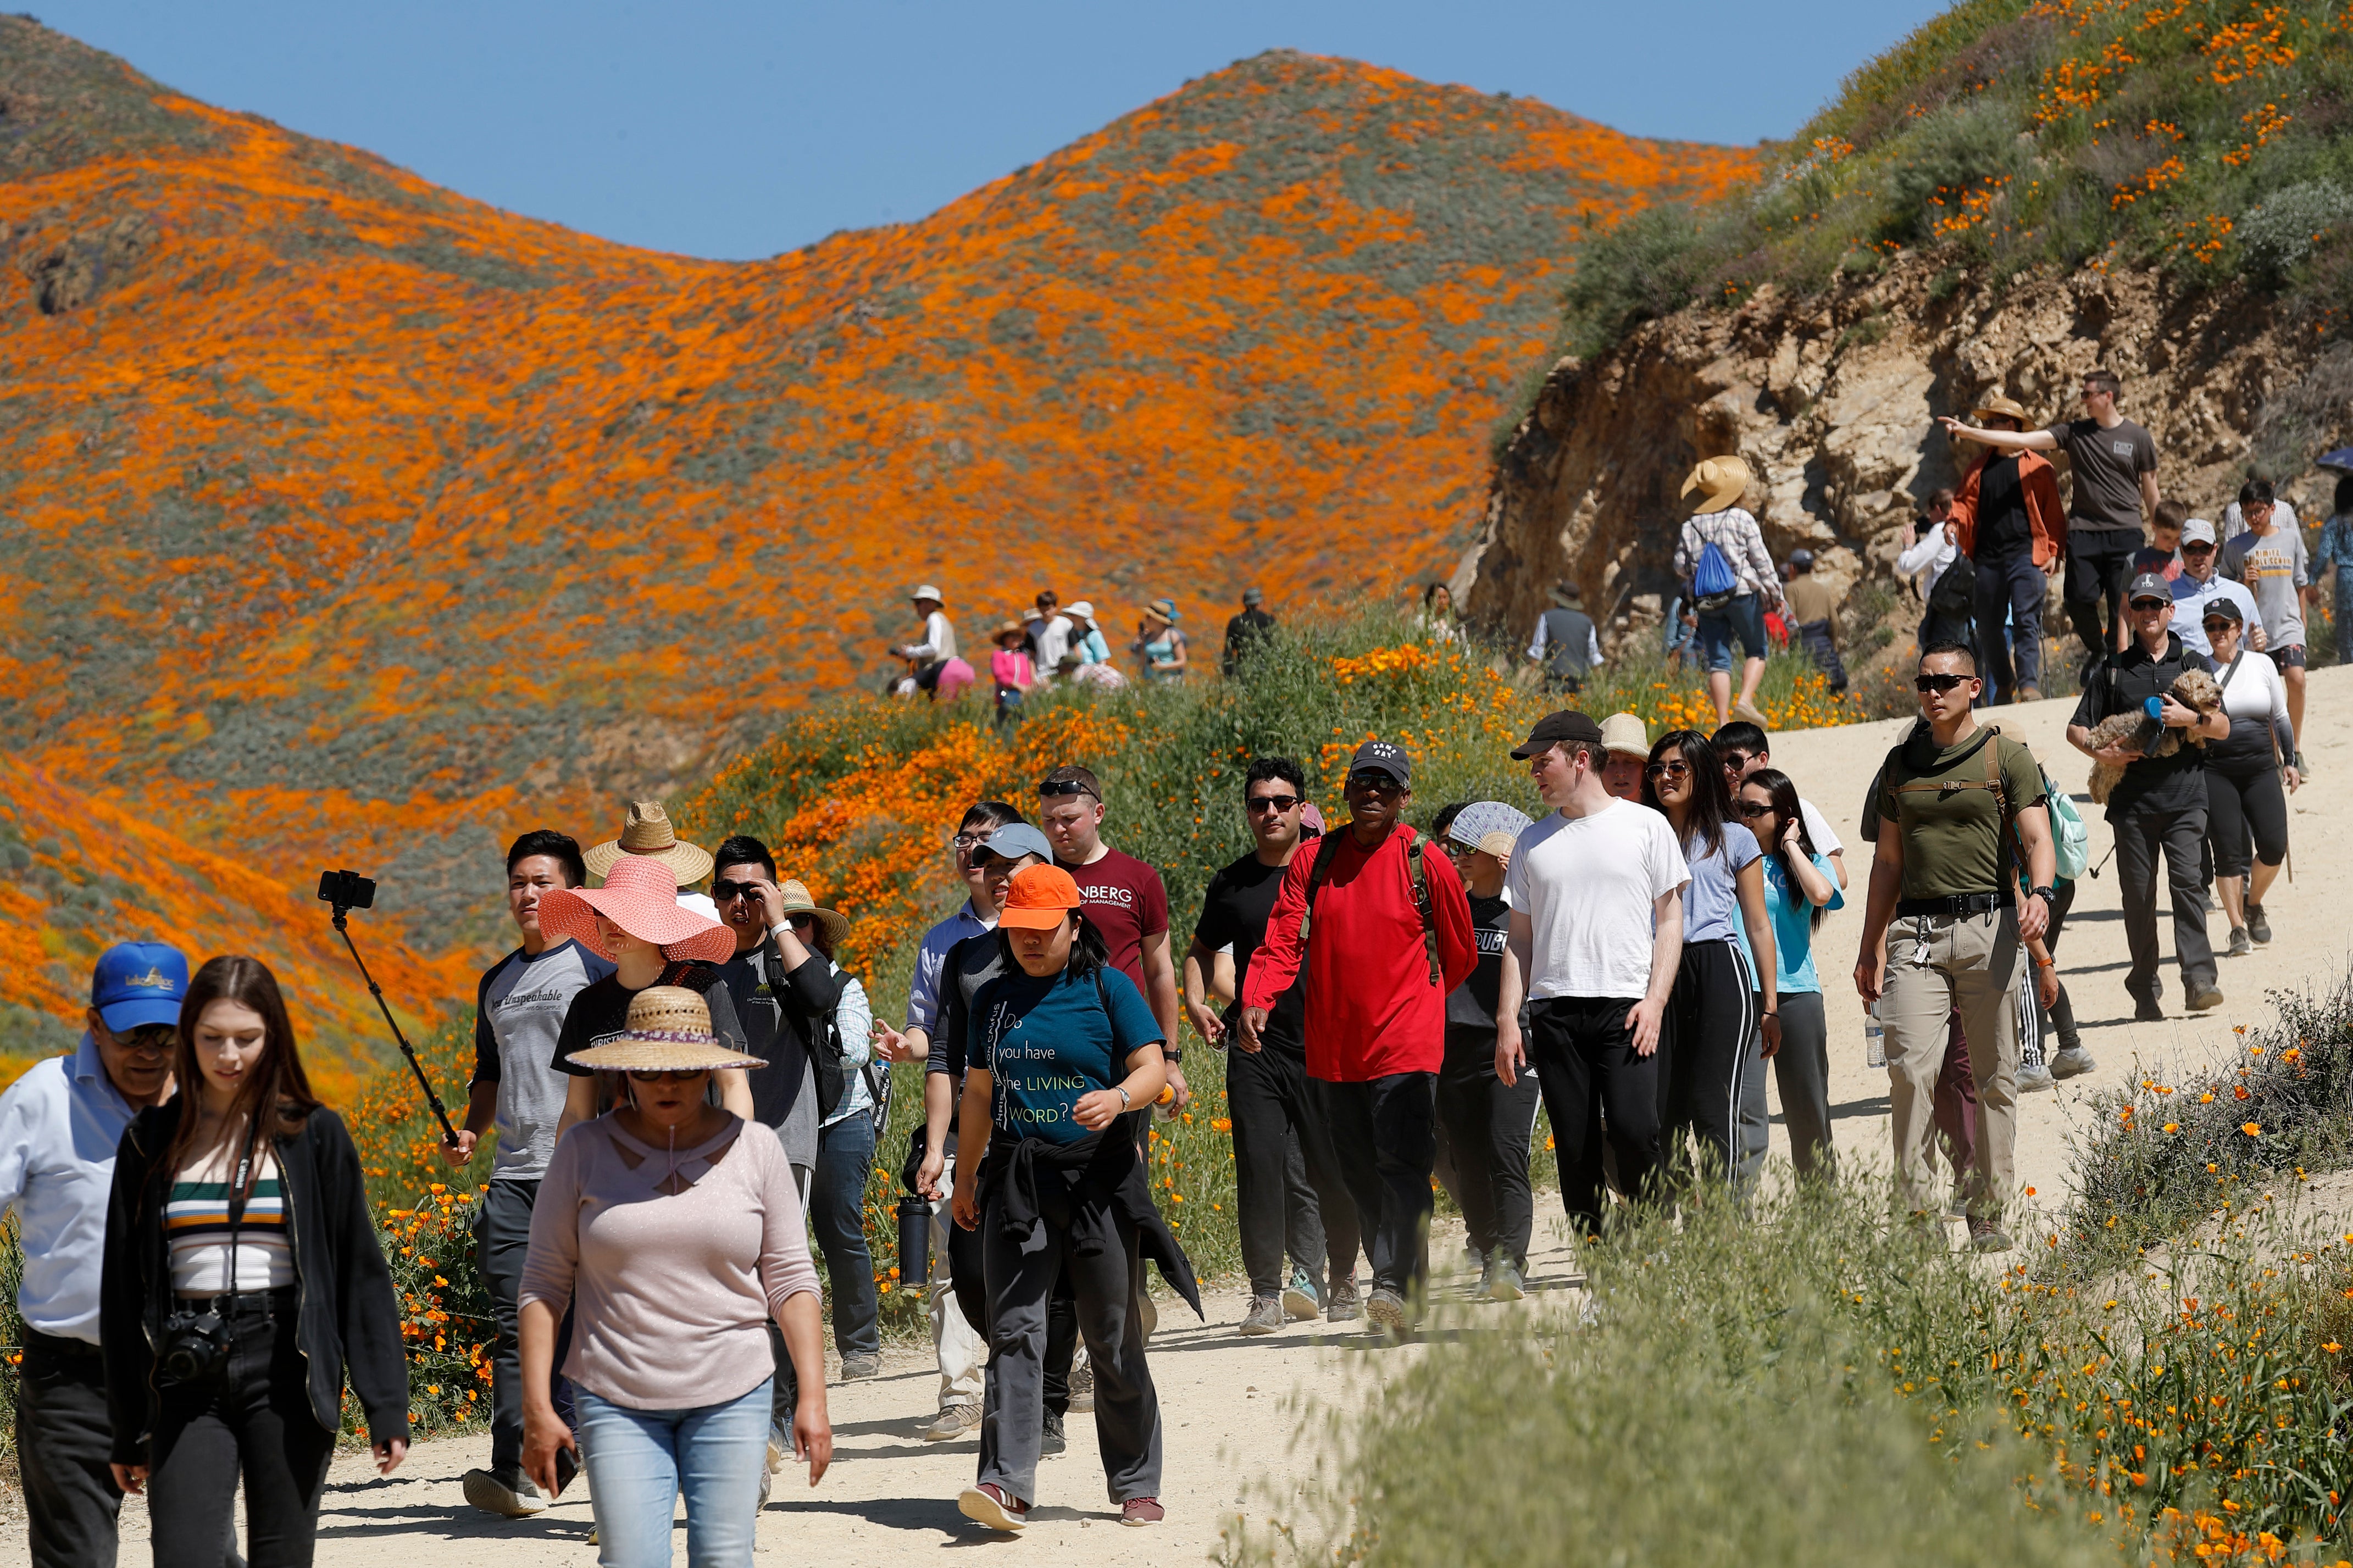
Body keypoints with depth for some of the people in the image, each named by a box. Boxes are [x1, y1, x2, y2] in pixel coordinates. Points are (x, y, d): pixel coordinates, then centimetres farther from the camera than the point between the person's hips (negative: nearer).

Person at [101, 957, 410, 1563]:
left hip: (286, 1371, -1)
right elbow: (122, 1289, 11)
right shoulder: (151, 1142, 7)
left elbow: (361, 1272, 4)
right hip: (188, 1378, 1)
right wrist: (128, 1432, 8)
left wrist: (387, 1406, -2)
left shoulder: (315, 1136, 3)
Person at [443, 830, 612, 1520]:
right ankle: (516, 1475, -5)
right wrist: (471, 1130, 12)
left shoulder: (597, 968, 0)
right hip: (513, 1174, 6)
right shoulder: (497, 983, 20)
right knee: (513, 1324, -2)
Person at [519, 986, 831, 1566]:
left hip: (731, 1395, 1)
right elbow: (544, 1283, 3)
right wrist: (536, 1408, -3)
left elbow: (791, 1278, 5)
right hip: (617, 1402, -1)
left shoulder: (754, 1148, 3)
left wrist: (812, 1397, -3)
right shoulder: (585, 1151, 1)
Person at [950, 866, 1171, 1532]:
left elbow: (1152, 1067, -5)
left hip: (1096, 1174, -3)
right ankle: (1007, 1483, -15)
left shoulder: (1107, 988, 0)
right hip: (1017, 1178, 3)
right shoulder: (995, 998, 12)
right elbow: (979, 1090, 20)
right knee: (1014, 1329, -9)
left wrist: (1117, 1098, -25)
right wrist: (964, 1174, 18)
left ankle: (1137, 1486, 14)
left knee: (1112, 1335, 3)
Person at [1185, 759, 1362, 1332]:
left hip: (1321, 1046, -2)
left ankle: (1340, 1275, 23)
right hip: (1254, 1049, 2)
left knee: (1331, 1170, 2)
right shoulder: (1230, 885, 10)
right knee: (1259, 1168, -6)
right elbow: (1202, 950, 25)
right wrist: (1196, 1003, 8)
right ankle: (1267, 1291, -1)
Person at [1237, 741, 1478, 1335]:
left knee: (1403, 1163, -16)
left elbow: (1459, 957, 9)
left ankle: (1396, 1286, -23)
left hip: (1405, 1046, -4)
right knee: (1359, 1175, 8)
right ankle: (1403, 1291, 16)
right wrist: (1257, 1001, -19)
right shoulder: (1312, 863, 6)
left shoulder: (1426, 864, -2)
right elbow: (1282, 941, -2)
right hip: (1332, 1049, 4)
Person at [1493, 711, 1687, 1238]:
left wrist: (1656, 1000, -8)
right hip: (1554, 1011, 3)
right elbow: (1519, 938, 16)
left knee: (1634, 1130, -17)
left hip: (1627, 1006, -3)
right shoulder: (1533, 840, 16)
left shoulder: (1645, 826, 6)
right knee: (1574, 1147, 0)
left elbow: (1670, 919, 5)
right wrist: (1507, 1019, 6)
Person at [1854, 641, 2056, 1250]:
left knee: (1993, 1076, 1)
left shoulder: (2006, 757, 5)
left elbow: (2037, 837, -6)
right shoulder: (1901, 763, 16)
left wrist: (2039, 892, -27)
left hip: (1989, 925, -2)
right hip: (1915, 931, 2)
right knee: (1911, 1065, -12)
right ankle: (1914, 1208, -10)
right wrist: (1870, 946, 18)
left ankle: (1988, 1211, 8)